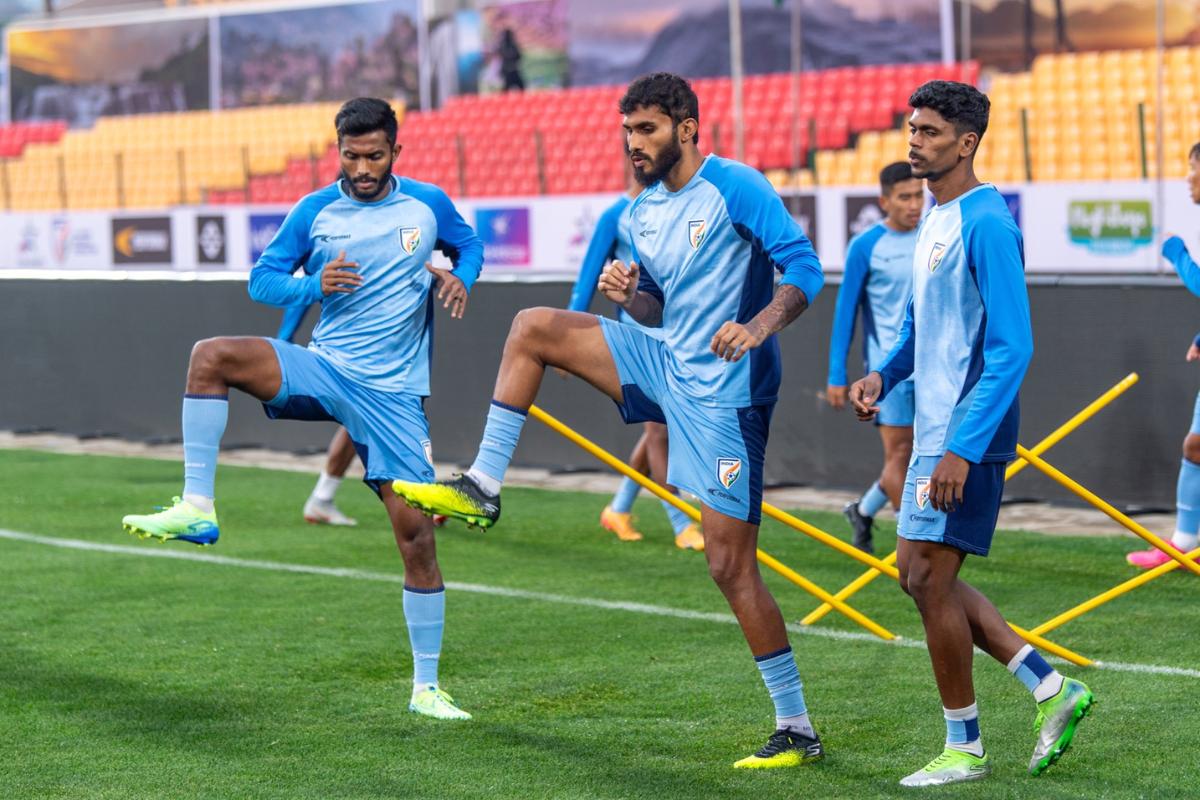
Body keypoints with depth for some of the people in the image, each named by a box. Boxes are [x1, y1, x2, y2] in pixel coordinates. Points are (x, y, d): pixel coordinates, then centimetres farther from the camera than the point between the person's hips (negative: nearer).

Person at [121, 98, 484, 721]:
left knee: (416, 536, -5)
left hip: (394, 393, -1)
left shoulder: (428, 205, 2)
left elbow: (469, 245, 20)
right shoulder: (314, 212, 1)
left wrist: (459, 278, -3)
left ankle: (426, 688, 7)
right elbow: (262, 279, 6)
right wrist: (313, 285, -15)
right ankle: (196, 509, -25)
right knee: (212, 355, -26)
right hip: (325, 369, 1)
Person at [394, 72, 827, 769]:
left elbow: (804, 266, -18)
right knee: (532, 328, 3)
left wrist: (761, 325, -35)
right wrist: (627, 294, -3)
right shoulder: (643, 212, 10)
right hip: (667, 364, 8)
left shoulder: (736, 188, -14)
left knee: (732, 565, -8)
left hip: (722, 393, -8)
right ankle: (483, 488, 6)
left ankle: (798, 730, 1)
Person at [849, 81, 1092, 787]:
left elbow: (1011, 348, -22)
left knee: (929, 577, -5)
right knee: (923, 574, 12)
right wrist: (886, 374, 7)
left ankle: (965, 749, 8)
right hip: (935, 426, 10)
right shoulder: (935, 215, 13)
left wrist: (963, 447, -26)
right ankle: (1051, 688, 17)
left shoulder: (987, 223, -18)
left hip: (968, 434, -10)